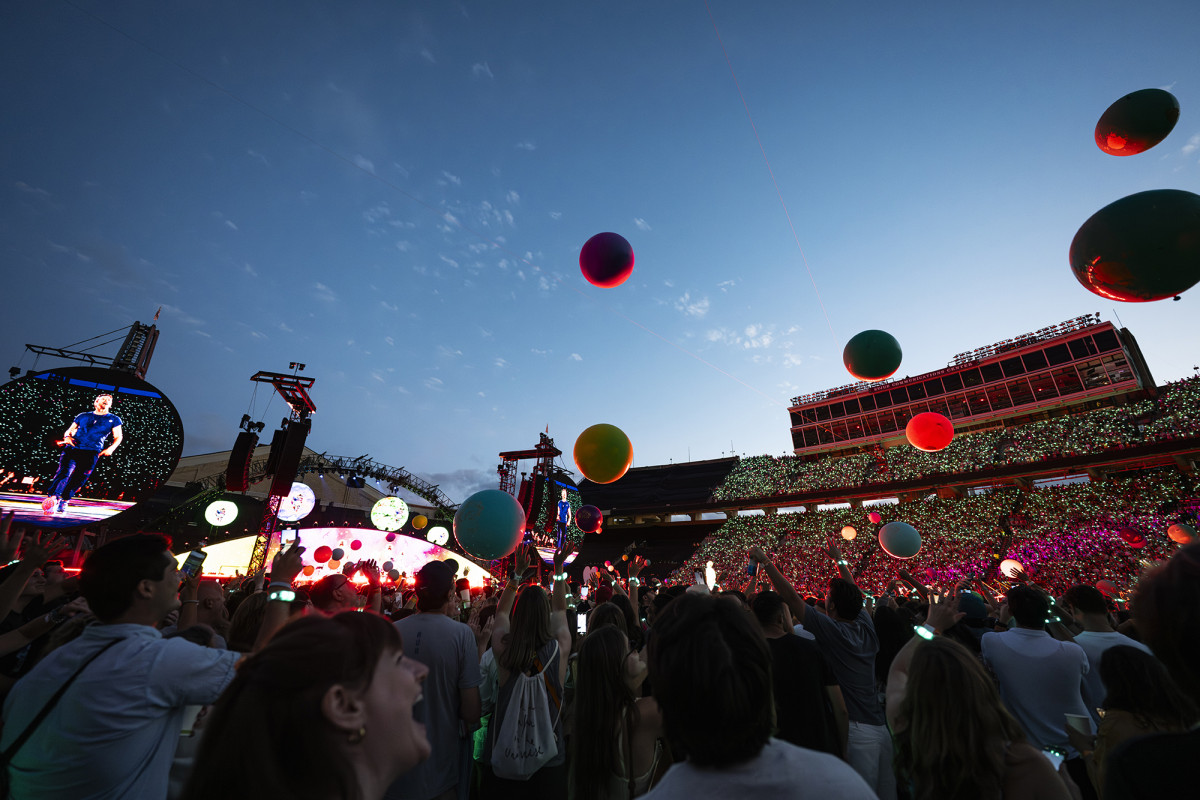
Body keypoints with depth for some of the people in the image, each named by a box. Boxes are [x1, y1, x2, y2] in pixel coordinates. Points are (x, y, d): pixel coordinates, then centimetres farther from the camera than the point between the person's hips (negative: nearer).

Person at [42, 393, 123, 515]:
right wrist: (67, 437, -1)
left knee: (79, 478, -1)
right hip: (72, 448, 1)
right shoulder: (83, 416, 20)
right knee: (64, 471, -17)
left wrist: (110, 448, -5)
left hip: (91, 452, -1)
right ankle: (53, 497, -25)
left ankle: (64, 501, 10)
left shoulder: (114, 419, 14)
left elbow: (118, 437, 11)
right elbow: (69, 430, 22)